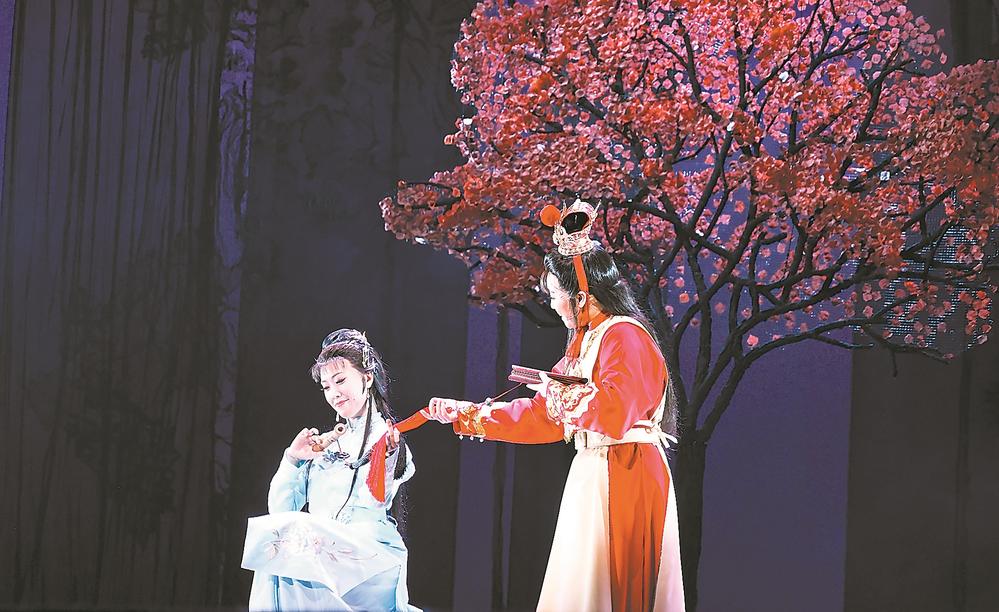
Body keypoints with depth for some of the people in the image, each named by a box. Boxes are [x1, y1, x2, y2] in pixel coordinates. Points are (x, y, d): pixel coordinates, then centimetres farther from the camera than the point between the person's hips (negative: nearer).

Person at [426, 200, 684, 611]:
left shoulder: (625, 337, -13)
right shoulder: (584, 342, 18)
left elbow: (613, 412, -28)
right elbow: (541, 416, 22)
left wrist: (562, 395, -10)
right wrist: (464, 415, 22)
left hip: (625, 483, -10)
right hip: (592, 479, 10)